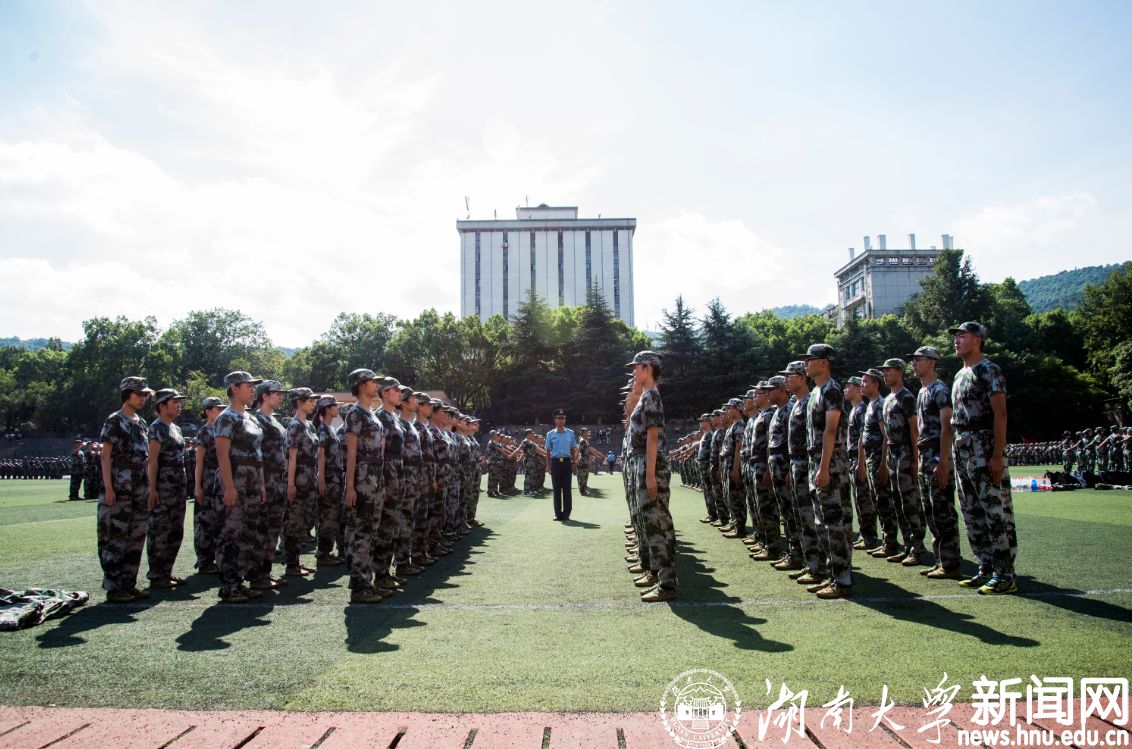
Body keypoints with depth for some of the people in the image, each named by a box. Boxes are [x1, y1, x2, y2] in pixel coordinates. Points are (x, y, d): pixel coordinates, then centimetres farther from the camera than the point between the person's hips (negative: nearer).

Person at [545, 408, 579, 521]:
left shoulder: (570, 433, 9)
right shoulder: (550, 434, 7)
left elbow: (573, 450, 11)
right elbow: (548, 451, 9)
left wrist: (573, 463, 3)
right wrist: (548, 466, 3)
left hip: (567, 462, 0)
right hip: (555, 462, 0)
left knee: (567, 488, 0)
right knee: (556, 489, 2)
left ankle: (566, 513, 5)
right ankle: (558, 513, 8)